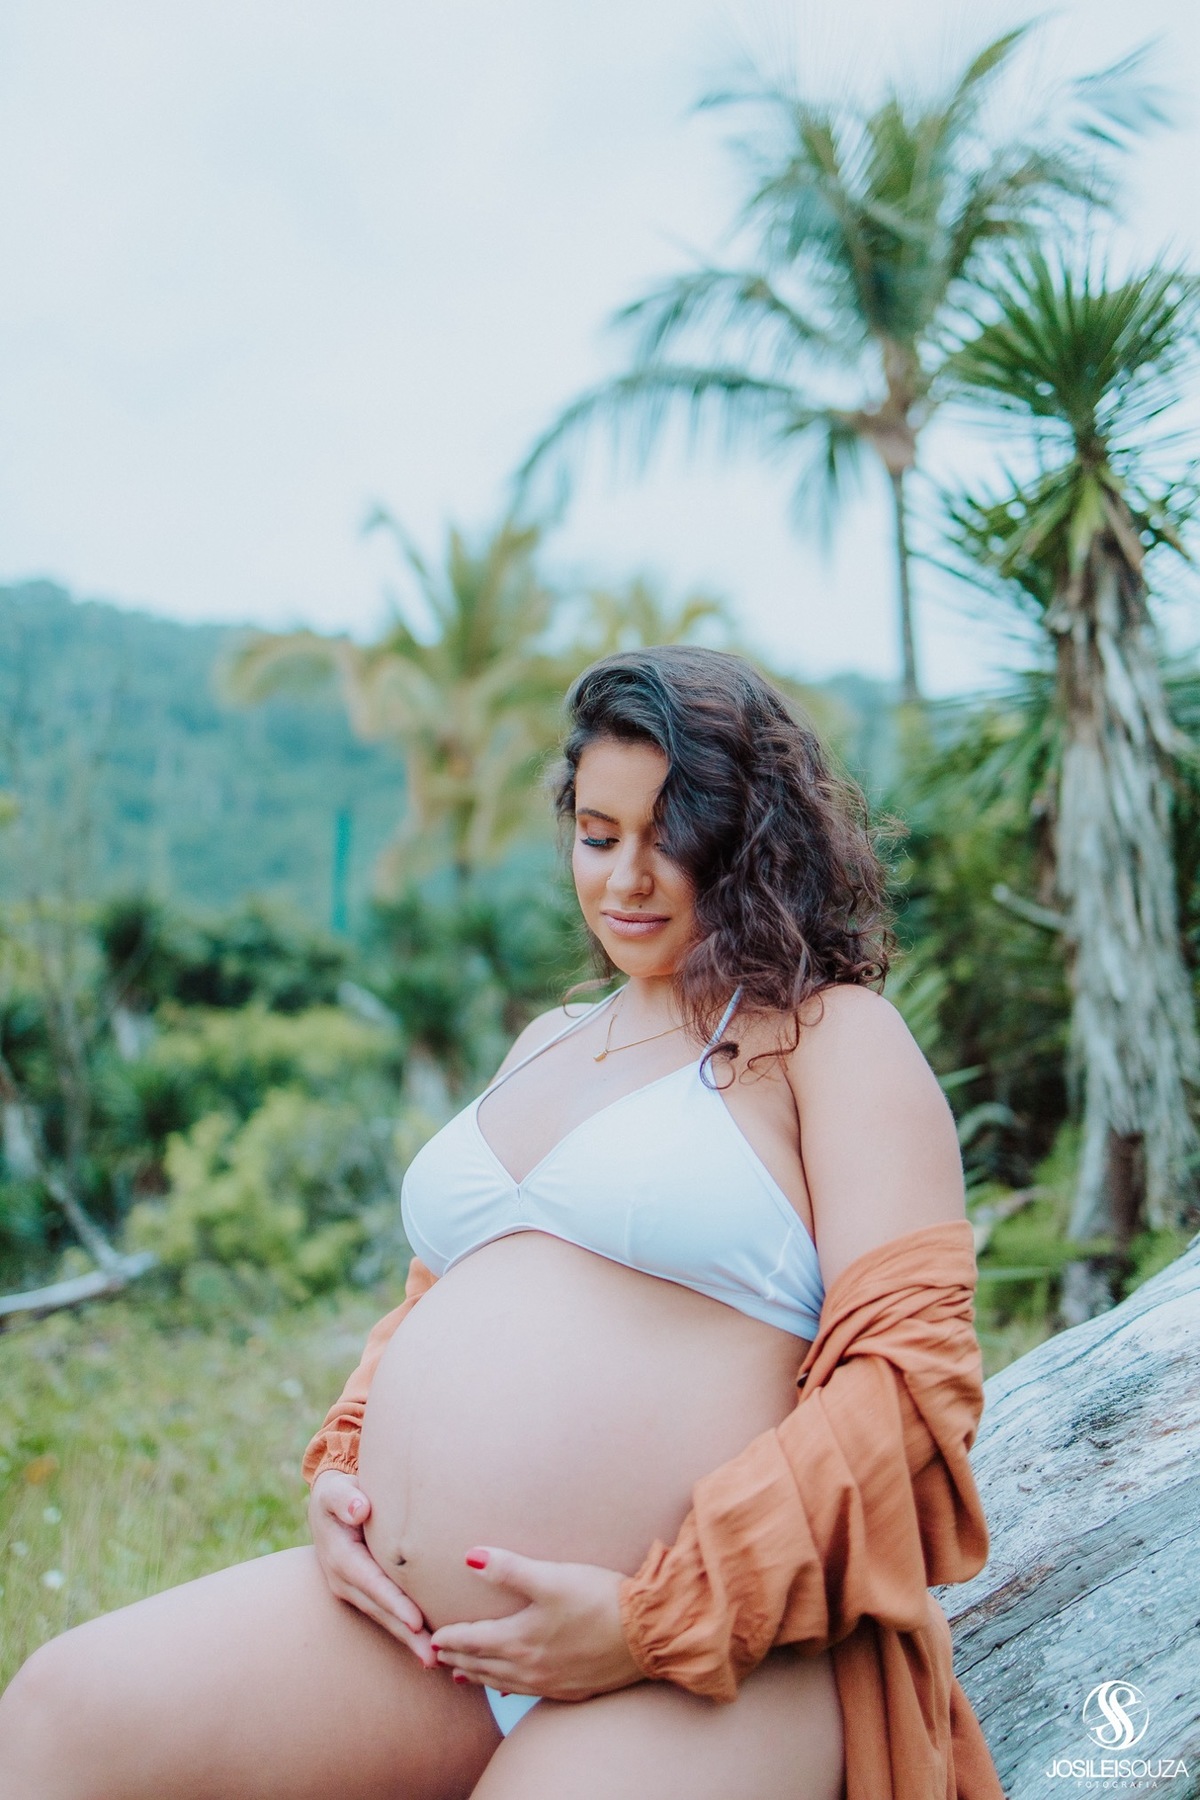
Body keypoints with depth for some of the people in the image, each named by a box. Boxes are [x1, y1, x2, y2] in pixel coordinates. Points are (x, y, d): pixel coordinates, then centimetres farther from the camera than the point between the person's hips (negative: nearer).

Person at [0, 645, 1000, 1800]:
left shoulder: (832, 1035, -3)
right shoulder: (548, 1045, 20)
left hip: (691, 1674, -6)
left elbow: (907, 1376, -12)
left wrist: (655, 1622, -16)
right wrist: (341, 1465, 6)